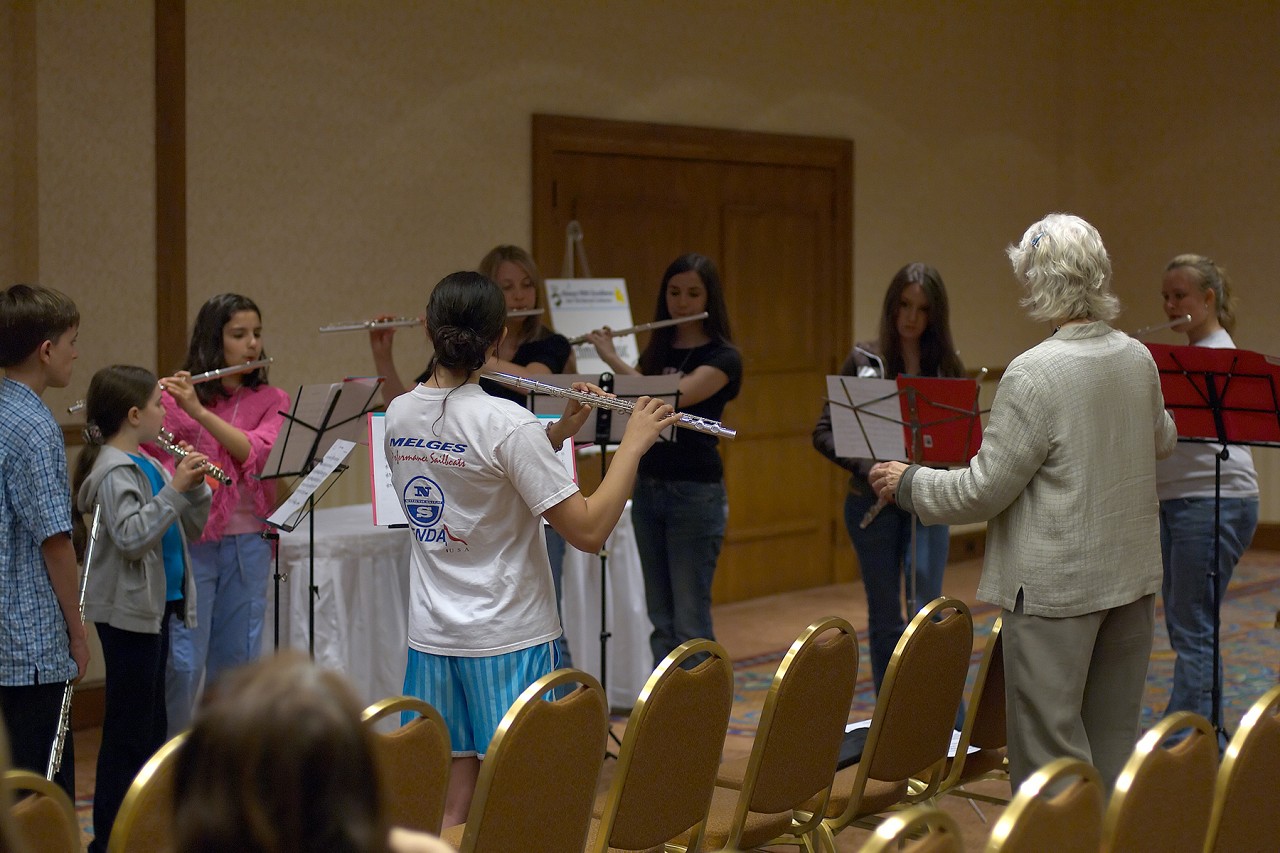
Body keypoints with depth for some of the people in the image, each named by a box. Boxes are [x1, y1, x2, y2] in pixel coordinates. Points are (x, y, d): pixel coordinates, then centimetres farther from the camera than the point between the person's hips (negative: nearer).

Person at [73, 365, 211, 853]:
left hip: (154, 607, 10)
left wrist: (194, 486, -2)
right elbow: (131, 537, -28)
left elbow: (191, 527, 15)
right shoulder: (113, 471, -15)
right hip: (128, 610, -10)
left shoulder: (145, 465, 13)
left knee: (151, 723, 16)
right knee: (127, 729, -5)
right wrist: (174, 489, -27)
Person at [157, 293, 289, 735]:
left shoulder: (271, 401, 7)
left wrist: (198, 411, -19)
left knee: (237, 660, 10)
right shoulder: (176, 394, 0)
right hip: (188, 541, -3)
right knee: (183, 663, -3)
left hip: (247, 544, 3)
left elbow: (256, 453, -11)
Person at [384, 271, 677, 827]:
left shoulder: (398, 416, 2)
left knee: (446, 811, 11)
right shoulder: (507, 423, -18)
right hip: (509, 640, -6)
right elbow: (589, 530, -18)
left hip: (432, 636, 6)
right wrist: (633, 442, -10)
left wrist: (558, 433, 9)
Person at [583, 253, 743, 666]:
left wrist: (613, 359, -21)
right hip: (647, 488, 6)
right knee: (661, 619, 10)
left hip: (695, 492, -6)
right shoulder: (657, 351, 12)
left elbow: (675, 398, -23)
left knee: (690, 620, -5)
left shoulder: (722, 356, -7)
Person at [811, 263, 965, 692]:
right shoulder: (864, 361, -1)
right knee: (885, 616, 8)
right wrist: (870, 467, -18)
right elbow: (824, 431, -3)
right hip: (872, 500, 0)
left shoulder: (947, 366, 3)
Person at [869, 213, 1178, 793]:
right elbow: (1162, 442, 22)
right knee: (1115, 740, 17)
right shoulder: (1138, 359, 2)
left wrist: (907, 482, -1)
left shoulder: (1034, 374, -20)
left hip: (1057, 586, -7)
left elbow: (983, 491, -17)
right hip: (1132, 575, 7)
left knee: (1050, 746, 1)